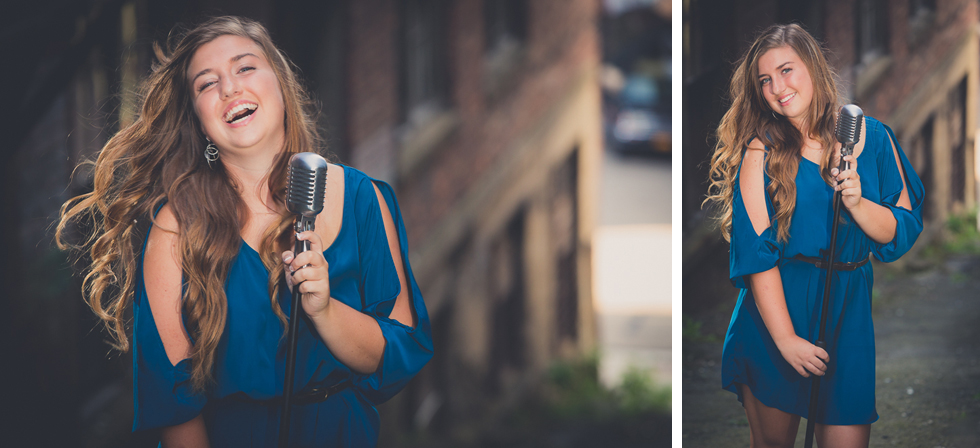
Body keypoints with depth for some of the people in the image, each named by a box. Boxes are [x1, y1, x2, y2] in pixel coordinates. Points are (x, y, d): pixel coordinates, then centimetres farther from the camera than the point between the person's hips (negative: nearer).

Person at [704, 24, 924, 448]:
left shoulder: (873, 138, 2)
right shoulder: (760, 151, -6)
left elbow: (902, 231, 4)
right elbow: (758, 253, -11)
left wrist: (856, 202, -17)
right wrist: (785, 339, -16)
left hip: (850, 307, 2)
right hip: (776, 306, -1)